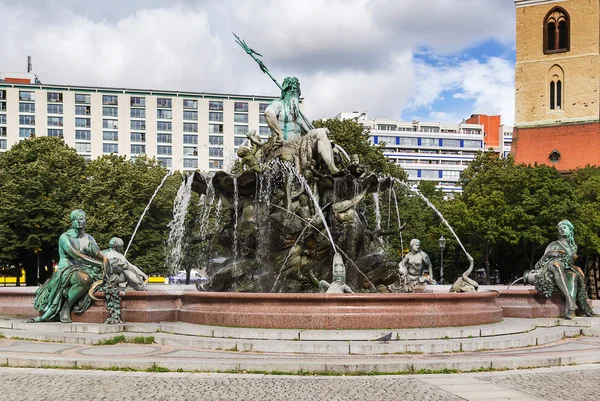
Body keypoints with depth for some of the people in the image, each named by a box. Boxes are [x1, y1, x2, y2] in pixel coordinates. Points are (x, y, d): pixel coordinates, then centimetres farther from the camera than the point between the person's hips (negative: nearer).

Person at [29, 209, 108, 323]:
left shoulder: (89, 238, 20)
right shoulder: (65, 237, 0)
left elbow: (99, 255, 12)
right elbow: (77, 255, -13)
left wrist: (105, 259, -14)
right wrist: (98, 263, -15)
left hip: (84, 271, 6)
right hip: (67, 270, -6)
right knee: (85, 279, -38)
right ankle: (66, 309, -21)